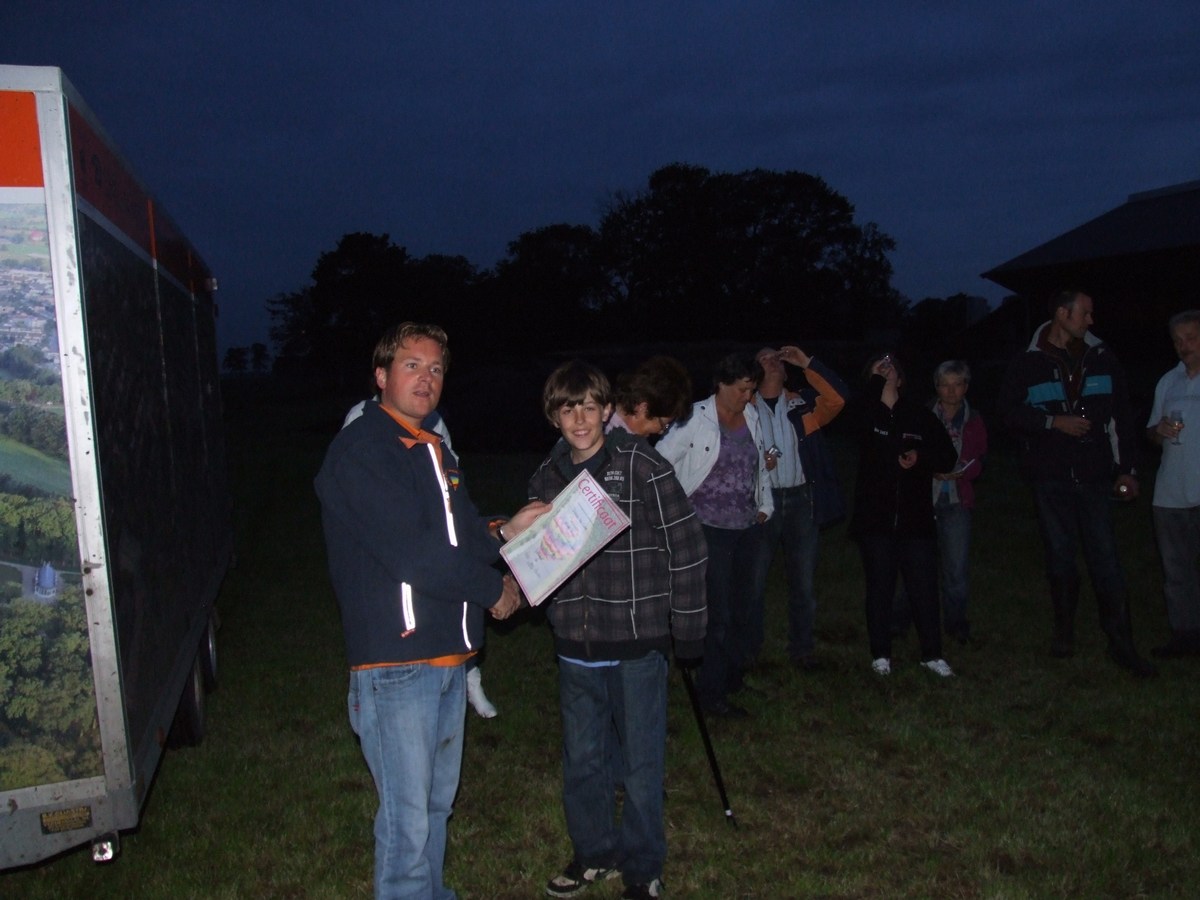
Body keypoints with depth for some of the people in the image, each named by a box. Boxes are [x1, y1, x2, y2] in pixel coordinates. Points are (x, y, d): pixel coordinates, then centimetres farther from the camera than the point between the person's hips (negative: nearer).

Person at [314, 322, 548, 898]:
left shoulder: (434, 451, 16)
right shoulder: (360, 450, -13)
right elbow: (409, 552, -22)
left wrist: (501, 533, 0)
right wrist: (494, 590, -12)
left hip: (448, 656, 9)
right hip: (395, 661, -9)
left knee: (438, 802, 21)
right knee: (407, 819, 1)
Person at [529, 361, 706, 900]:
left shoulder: (643, 468, -11)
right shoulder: (546, 479, 5)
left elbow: (686, 547, -8)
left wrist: (687, 629, -6)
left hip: (637, 646, -5)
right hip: (575, 647, 5)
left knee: (641, 765, 9)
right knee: (581, 760, 19)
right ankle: (593, 854, 40)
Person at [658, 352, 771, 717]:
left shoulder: (751, 417, 8)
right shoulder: (696, 419, -11)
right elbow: (661, 461, -11)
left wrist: (765, 506, 17)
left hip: (746, 527, 6)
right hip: (711, 528, -6)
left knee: (740, 608, 14)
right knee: (719, 612, -5)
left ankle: (732, 677, 30)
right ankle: (712, 693, 6)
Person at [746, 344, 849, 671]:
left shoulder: (802, 403, 7)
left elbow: (838, 397, -9)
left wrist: (807, 363, -11)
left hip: (802, 499, 2)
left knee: (803, 581, 11)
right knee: (753, 582, 4)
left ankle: (801, 648, 24)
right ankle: (748, 649, 18)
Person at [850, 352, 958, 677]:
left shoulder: (919, 415, 5)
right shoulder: (866, 414, 1)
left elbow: (948, 456, 6)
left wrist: (920, 456, -12)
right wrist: (879, 382, -11)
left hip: (916, 517, 1)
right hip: (875, 518, -1)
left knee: (924, 588, 5)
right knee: (880, 588, 7)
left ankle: (932, 653, 19)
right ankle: (880, 653, 19)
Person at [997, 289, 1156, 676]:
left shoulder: (1101, 357, 5)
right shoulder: (1029, 364, 0)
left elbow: (1122, 415, 8)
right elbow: (1007, 410, -2)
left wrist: (1127, 467, 4)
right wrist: (1054, 421, -14)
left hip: (1094, 476, 1)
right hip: (1050, 479, -1)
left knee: (1106, 560, -2)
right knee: (1060, 558, 9)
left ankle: (1121, 644, 4)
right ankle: (1064, 632, 25)